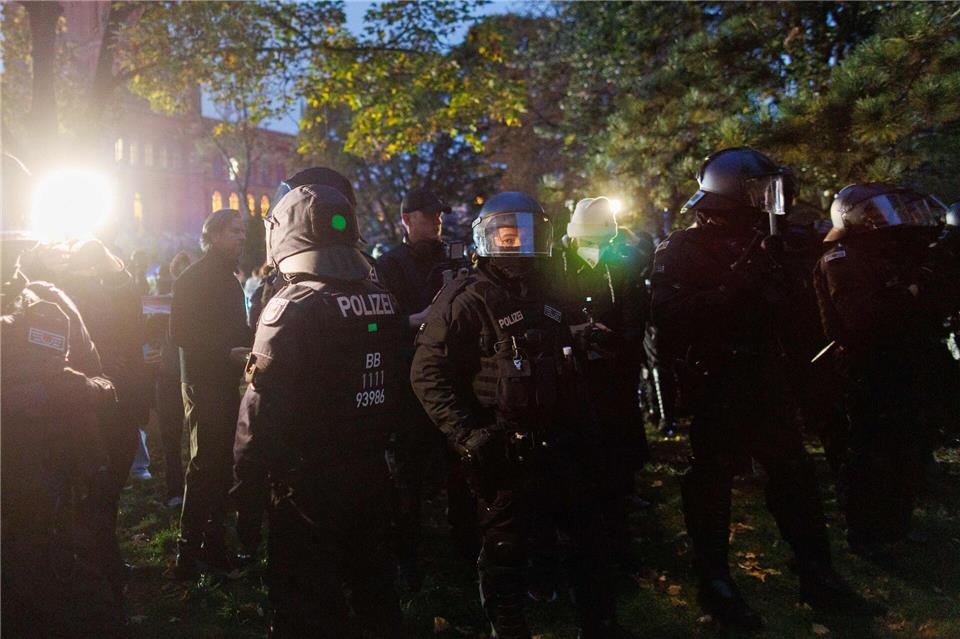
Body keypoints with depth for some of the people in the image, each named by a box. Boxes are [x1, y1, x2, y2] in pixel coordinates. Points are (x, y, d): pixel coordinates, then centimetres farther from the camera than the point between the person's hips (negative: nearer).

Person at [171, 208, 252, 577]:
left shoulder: (229, 280, 19)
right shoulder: (193, 278, -7)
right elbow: (180, 333, -15)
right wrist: (228, 352, -18)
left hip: (228, 383, 8)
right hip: (203, 384, -8)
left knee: (220, 464, 10)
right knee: (205, 465, -7)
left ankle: (214, 544, 19)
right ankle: (189, 551, 1)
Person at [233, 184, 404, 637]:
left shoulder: (292, 307, -17)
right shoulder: (383, 302, 3)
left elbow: (262, 411, -19)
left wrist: (247, 492, -11)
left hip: (308, 486, -6)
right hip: (372, 477, 7)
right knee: (374, 591, 22)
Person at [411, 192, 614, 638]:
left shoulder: (546, 295, 12)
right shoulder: (466, 300, -12)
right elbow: (428, 375, -17)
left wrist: (582, 430, 15)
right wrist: (468, 436, -22)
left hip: (559, 446, 7)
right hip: (503, 455, -7)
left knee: (586, 539, 18)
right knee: (503, 553, 7)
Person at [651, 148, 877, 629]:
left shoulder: (757, 246, 16)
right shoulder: (682, 250, -8)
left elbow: (782, 311, 22)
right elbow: (669, 316, -23)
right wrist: (730, 289, -28)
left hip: (762, 380, 8)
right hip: (713, 385, -7)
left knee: (794, 473, 10)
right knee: (713, 476, 1)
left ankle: (816, 574, 23)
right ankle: (714, 583, 15)